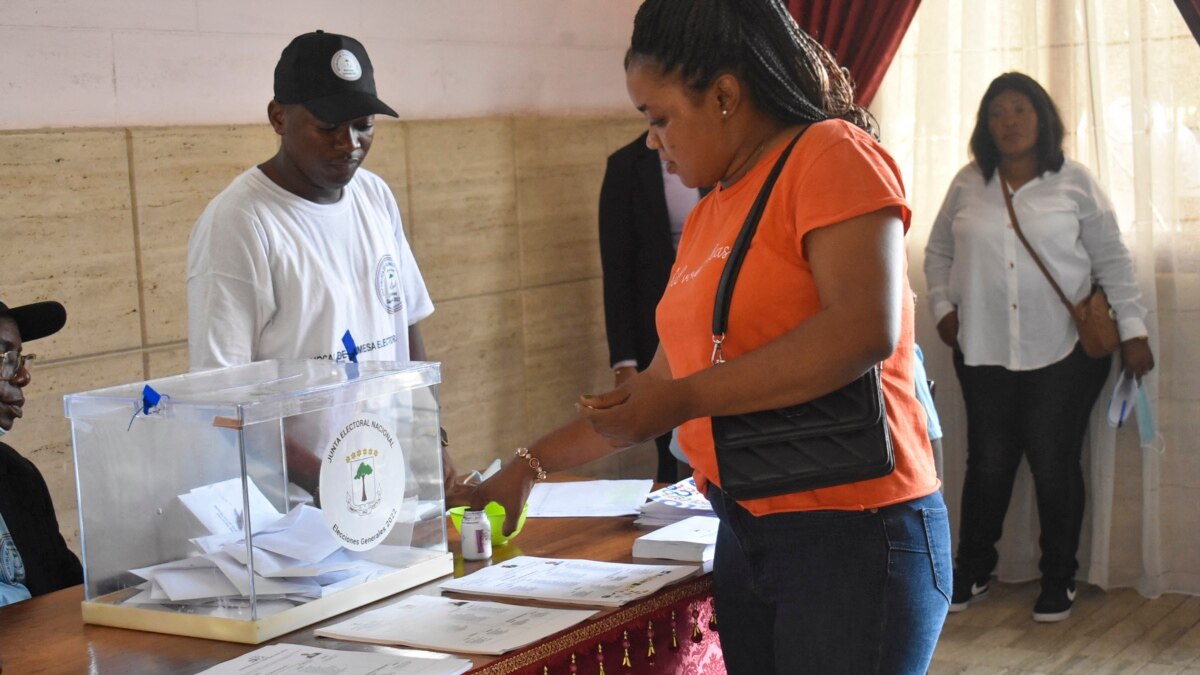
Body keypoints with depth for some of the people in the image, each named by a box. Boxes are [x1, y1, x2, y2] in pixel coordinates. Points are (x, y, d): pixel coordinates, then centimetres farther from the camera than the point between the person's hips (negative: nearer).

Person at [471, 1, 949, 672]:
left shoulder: (831, 156, -9)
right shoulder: (708, 215, 16)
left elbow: (866, 330, -23)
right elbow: (665, 380, 22)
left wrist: (684, 401, -19)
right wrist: (530, 466, 21)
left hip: (852, 536, -7)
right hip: (746, 534, 7)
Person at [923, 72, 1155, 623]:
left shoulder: (1074, 182, 1)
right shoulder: (968, 184, 6)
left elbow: (1112, 260, 3)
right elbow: (938, 252, 16)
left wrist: (1132, 330, 0)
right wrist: (943, 307, 4)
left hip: (1063, 353, -2)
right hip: (985, 352, 2)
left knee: (1055, 466, 0)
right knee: (988, 464, 5)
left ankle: (1058, 579, 16)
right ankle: (972, 571, 22)